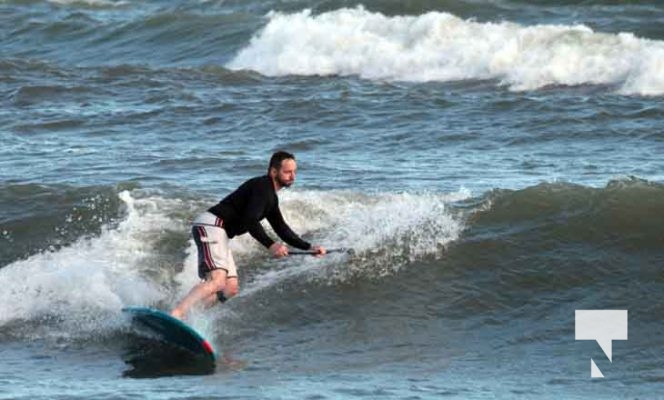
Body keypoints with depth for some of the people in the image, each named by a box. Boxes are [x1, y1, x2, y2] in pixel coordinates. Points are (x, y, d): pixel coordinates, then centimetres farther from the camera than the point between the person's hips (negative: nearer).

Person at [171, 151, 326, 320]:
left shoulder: (271, 197, 22)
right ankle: (175, 316, -38)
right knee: (217, 281, -27)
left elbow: (281, 229, 27)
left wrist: (309, 247, 21)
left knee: (230, 289, 8)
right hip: (211, 225, -11)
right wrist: (271, 245, -28)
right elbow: (250, 221, -22)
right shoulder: (261, 187, -10)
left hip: (220, 233, 11)